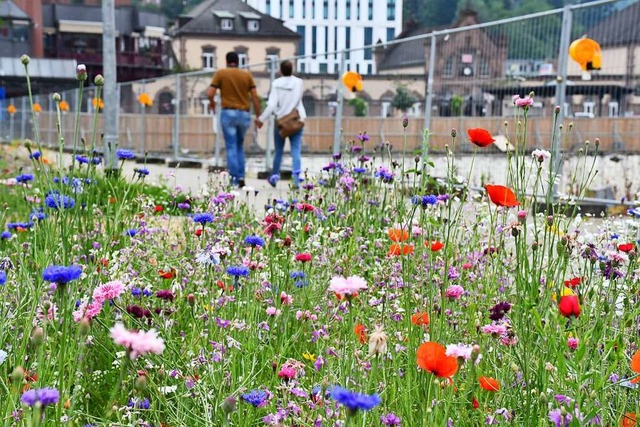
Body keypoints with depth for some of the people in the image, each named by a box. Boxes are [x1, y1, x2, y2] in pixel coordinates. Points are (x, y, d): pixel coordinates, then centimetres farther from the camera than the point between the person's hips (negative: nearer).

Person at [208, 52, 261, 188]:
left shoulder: (220, 73, 1)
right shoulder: (247, 75, 8)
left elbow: (210, 93, -5)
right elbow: (255, 96, 2)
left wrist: (212, 103, 16)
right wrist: (258, 116, 6)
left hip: (228, 113, -3)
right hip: (244, 114, 3)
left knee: (231, 147, 1)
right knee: (239, 147, 17)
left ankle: (234, 179, -6)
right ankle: (241, 177, 8)